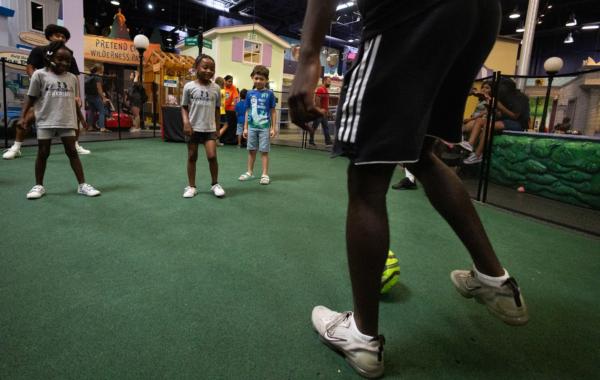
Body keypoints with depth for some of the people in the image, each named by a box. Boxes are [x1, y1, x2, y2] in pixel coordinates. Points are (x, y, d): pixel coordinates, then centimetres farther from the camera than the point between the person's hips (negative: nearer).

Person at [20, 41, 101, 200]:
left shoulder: (72, 78, 8)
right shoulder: (40, 75, -1)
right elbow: (31, 98, 0)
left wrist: (81, 117, 18)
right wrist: (23, 117, -7)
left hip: (67, 121, 2)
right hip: (46, 121, -2)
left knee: (72, 152, 2)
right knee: (43, 153, 5)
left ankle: (82, 185, 4)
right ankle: (39, 186, 18)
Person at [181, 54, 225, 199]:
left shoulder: (216, 88, 3)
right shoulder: (189, 86, -2)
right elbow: (184, 107, 2)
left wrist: (217, 128, 10)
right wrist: (186, 123, -12)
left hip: (210, 128, 1)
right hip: (193, 128, 0)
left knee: (212, 156, -10)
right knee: (192, 157, 8)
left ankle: (215, 184, 9)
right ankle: (191, 186, 19)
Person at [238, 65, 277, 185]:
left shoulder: (269, 94, -4)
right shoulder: (250, 93, 4)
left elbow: (273, 112, -1)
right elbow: (247, 111, 9)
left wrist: (273, 128, -5)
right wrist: (245, 128, 7)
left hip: (264, 127, -3)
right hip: (252, 126, 3)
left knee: (264, 151, 2)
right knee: (251, 150, 12)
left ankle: (265, 175, 9)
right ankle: (249, 172, 24)